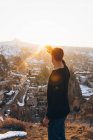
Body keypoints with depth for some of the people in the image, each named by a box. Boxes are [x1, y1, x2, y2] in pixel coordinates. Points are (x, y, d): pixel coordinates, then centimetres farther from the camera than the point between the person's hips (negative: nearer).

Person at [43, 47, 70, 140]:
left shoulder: (55, 76, -29)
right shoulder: (65, 69, -2)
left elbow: (54, 99, -27)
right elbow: (60, 60, 24)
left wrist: (47, 117, -19)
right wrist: (52, 51, 37)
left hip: (56, 113, -8)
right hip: (63, 110, 8)